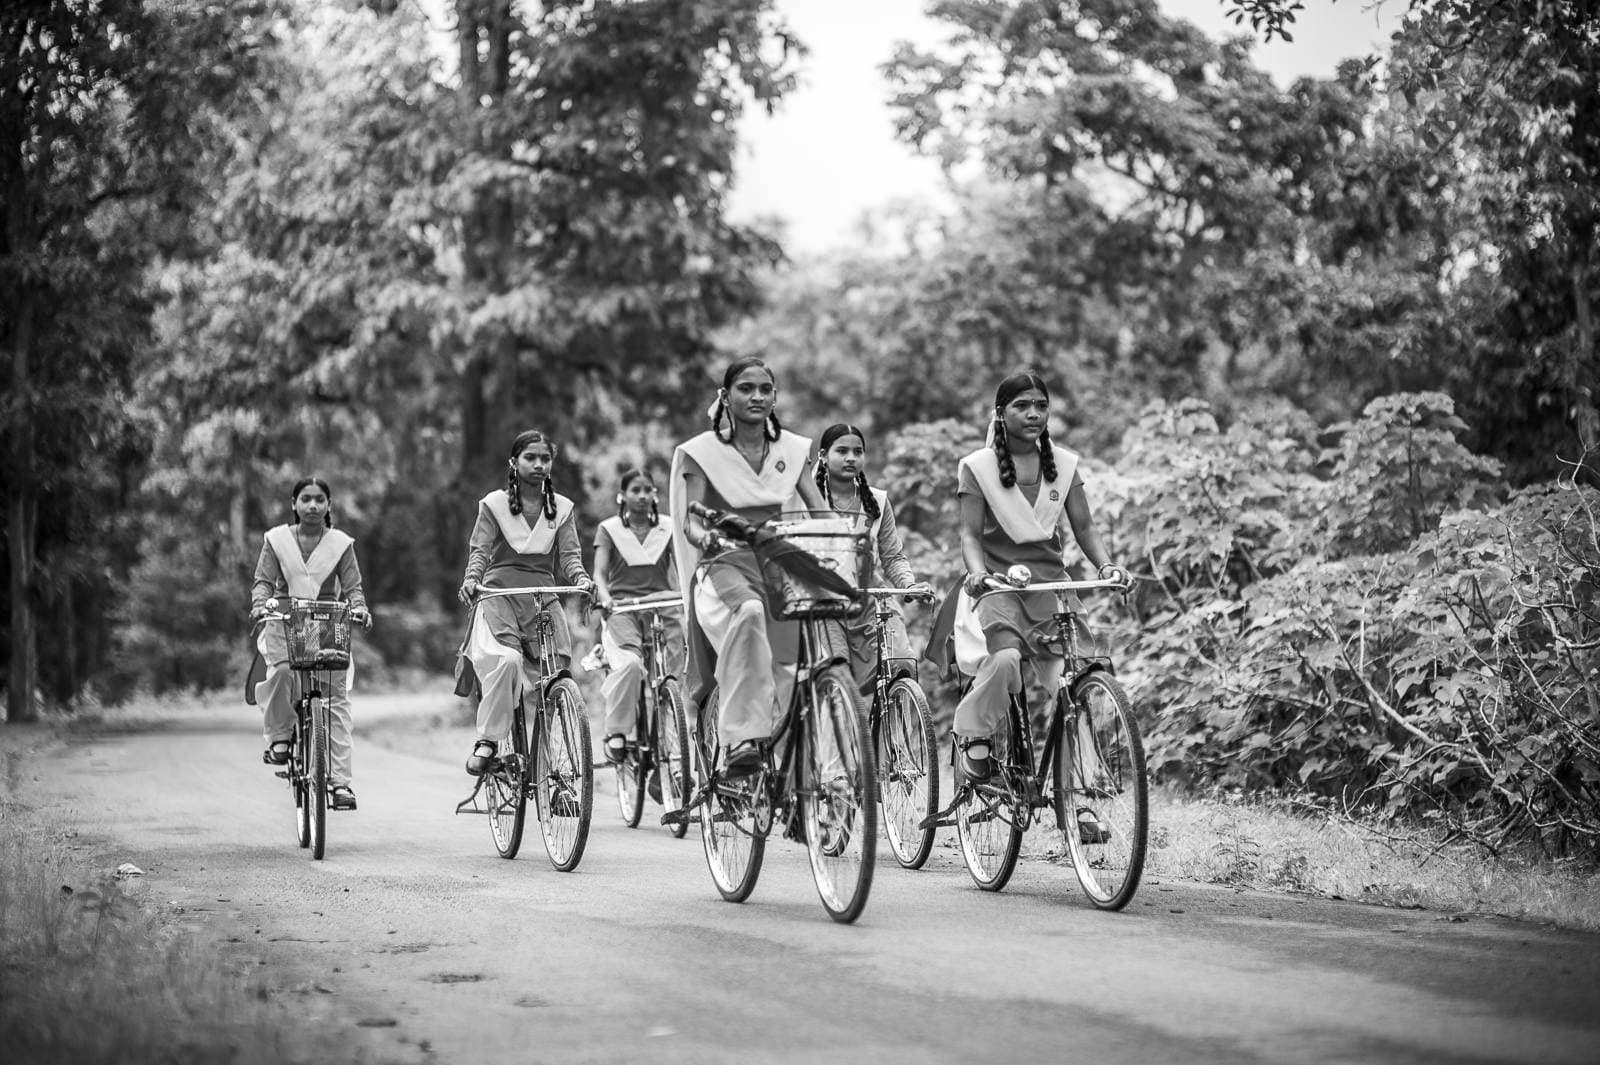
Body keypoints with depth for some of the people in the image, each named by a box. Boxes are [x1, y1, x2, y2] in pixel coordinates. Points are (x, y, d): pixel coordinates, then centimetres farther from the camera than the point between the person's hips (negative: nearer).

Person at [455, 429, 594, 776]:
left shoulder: (561, 508, 15)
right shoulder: (494, 504, 8)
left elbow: (569, 554, 7)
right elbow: (480, 550, 2)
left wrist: (581, 579, -15)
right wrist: (471, 579, -19)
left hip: (543, 596, 3)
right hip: (499, 592, -3)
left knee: (554, 668, -11)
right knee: (505, 660, -29)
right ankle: (487, 741, -23)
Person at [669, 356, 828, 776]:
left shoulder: (792, 449, 12)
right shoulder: (703, 451, 3)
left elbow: (819, 510, 6)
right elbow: (691, 519, -4)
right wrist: (703, 535, -28)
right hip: (726, 563, -4)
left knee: (782, 659, -11)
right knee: (748, 611, -37)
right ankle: (742, 738, -43)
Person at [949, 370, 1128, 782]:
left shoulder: (1063, 465, 11)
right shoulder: (979, 466, 2)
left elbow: (1084, 528, 10)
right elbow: (970, 533, -4)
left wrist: (1106, 565, -10)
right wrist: (977, 572, -25)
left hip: (1049, 582, 3)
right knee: (1005, 658, -31)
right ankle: (972, 734, -9)